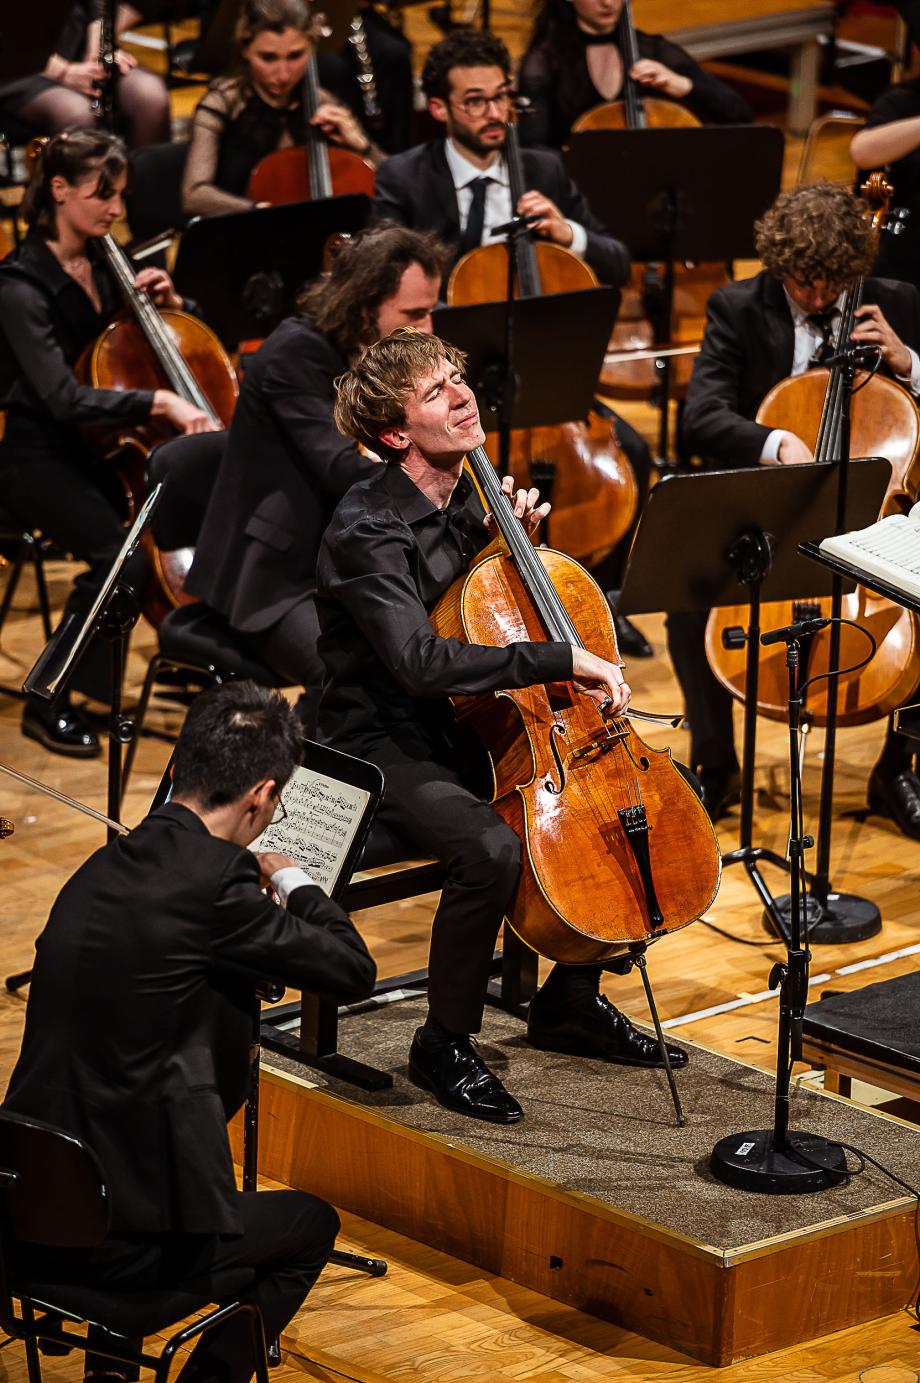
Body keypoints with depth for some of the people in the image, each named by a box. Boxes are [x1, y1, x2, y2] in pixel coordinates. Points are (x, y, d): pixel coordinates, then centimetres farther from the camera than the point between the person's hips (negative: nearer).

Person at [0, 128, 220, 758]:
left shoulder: (105, 264, 7)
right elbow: (64, 399, -28)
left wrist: (167, 301, -1)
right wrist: (159, 402, -35)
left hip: (100, 445, 7)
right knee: (120, 556, -28)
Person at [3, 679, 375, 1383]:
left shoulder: (105, 866, 8)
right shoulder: (212, 882, -17)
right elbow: (354, 969, -8)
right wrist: (292, 879, 8)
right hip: (122, 1236, -7)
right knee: (311, 1225, 20)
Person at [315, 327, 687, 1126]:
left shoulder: (471, 499, 5)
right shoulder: (366, 532, -21)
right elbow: (421, 662, -33)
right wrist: (561, 660, -34)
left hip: (460, 731, 9)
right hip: (382, 746, -9)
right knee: (491, 848, -34)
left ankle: (571, 1002, 18)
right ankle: (445, 1047, -12)